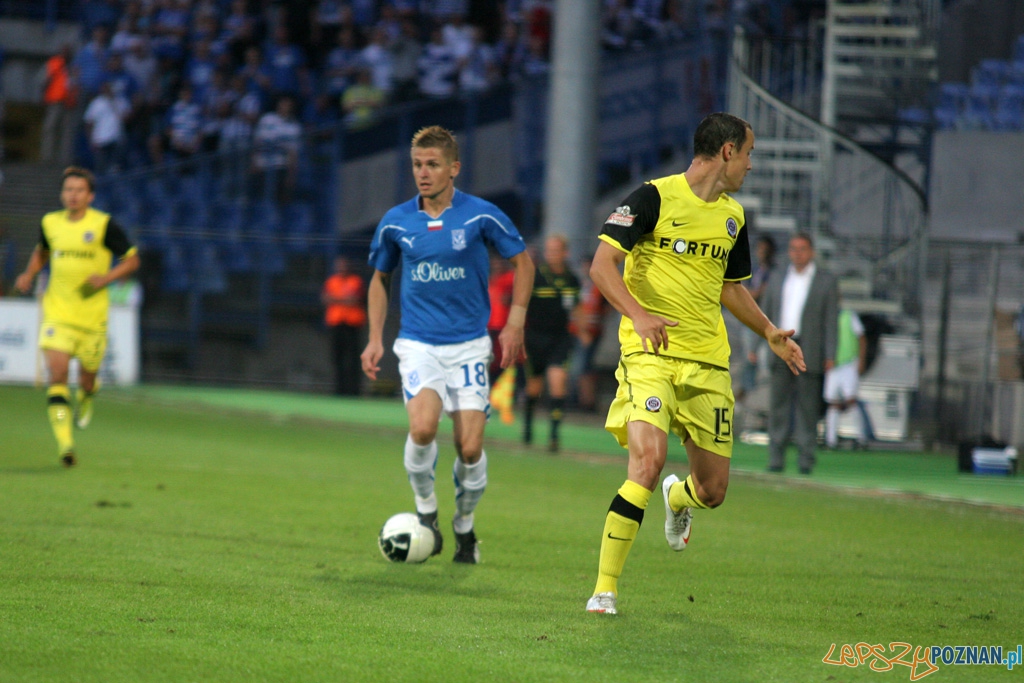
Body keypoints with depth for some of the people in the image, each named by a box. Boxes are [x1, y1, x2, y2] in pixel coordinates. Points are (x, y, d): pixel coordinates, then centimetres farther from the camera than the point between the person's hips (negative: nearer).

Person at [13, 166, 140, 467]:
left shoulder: (104, 225, -7)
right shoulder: (50, 223, 5)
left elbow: (132, 260, -1)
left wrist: (106, 278, -17)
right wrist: (29, 274, 9)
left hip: (92, 315, -2)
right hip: (57, 312, 2)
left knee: (87, 377, 9)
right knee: (57, 372, -15)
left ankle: (86, 397, 49)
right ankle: (64, 441, -18)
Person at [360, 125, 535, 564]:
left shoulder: (481, 216, -5)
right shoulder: (396, 223, 1)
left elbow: (522, 262, 8)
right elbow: (380, 278, 16)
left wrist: (515, 324, 1)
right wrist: (376, 339, 9)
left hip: (469, 344, 0)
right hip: (418, 343, 0)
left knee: (470, 447, -6)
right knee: (422, 428, -24)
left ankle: (465, 525, 20)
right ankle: (425, 509, 1)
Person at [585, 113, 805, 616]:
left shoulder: (732, 216, 15)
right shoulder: (654, 198, -7)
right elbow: (602, 265, -13)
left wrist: (769, 332, 23)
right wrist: (639, 315, -28)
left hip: (708, 365, 6)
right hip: (650, 354, -6)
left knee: (712, 491, 6)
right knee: (647, 462, -26)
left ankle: (678, 498, 47)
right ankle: (605, 588, -17)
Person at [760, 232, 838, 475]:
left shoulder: (826, 281, 5)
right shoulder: (777, 278, 16)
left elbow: (831, 320, 0)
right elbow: (765, 315, 17)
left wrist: (830, 356, -7)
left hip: (809, 352, -3)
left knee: (807, 406, -3)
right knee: (778, 403, 0)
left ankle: (806, 458, 0)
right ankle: (776, 458, 2)